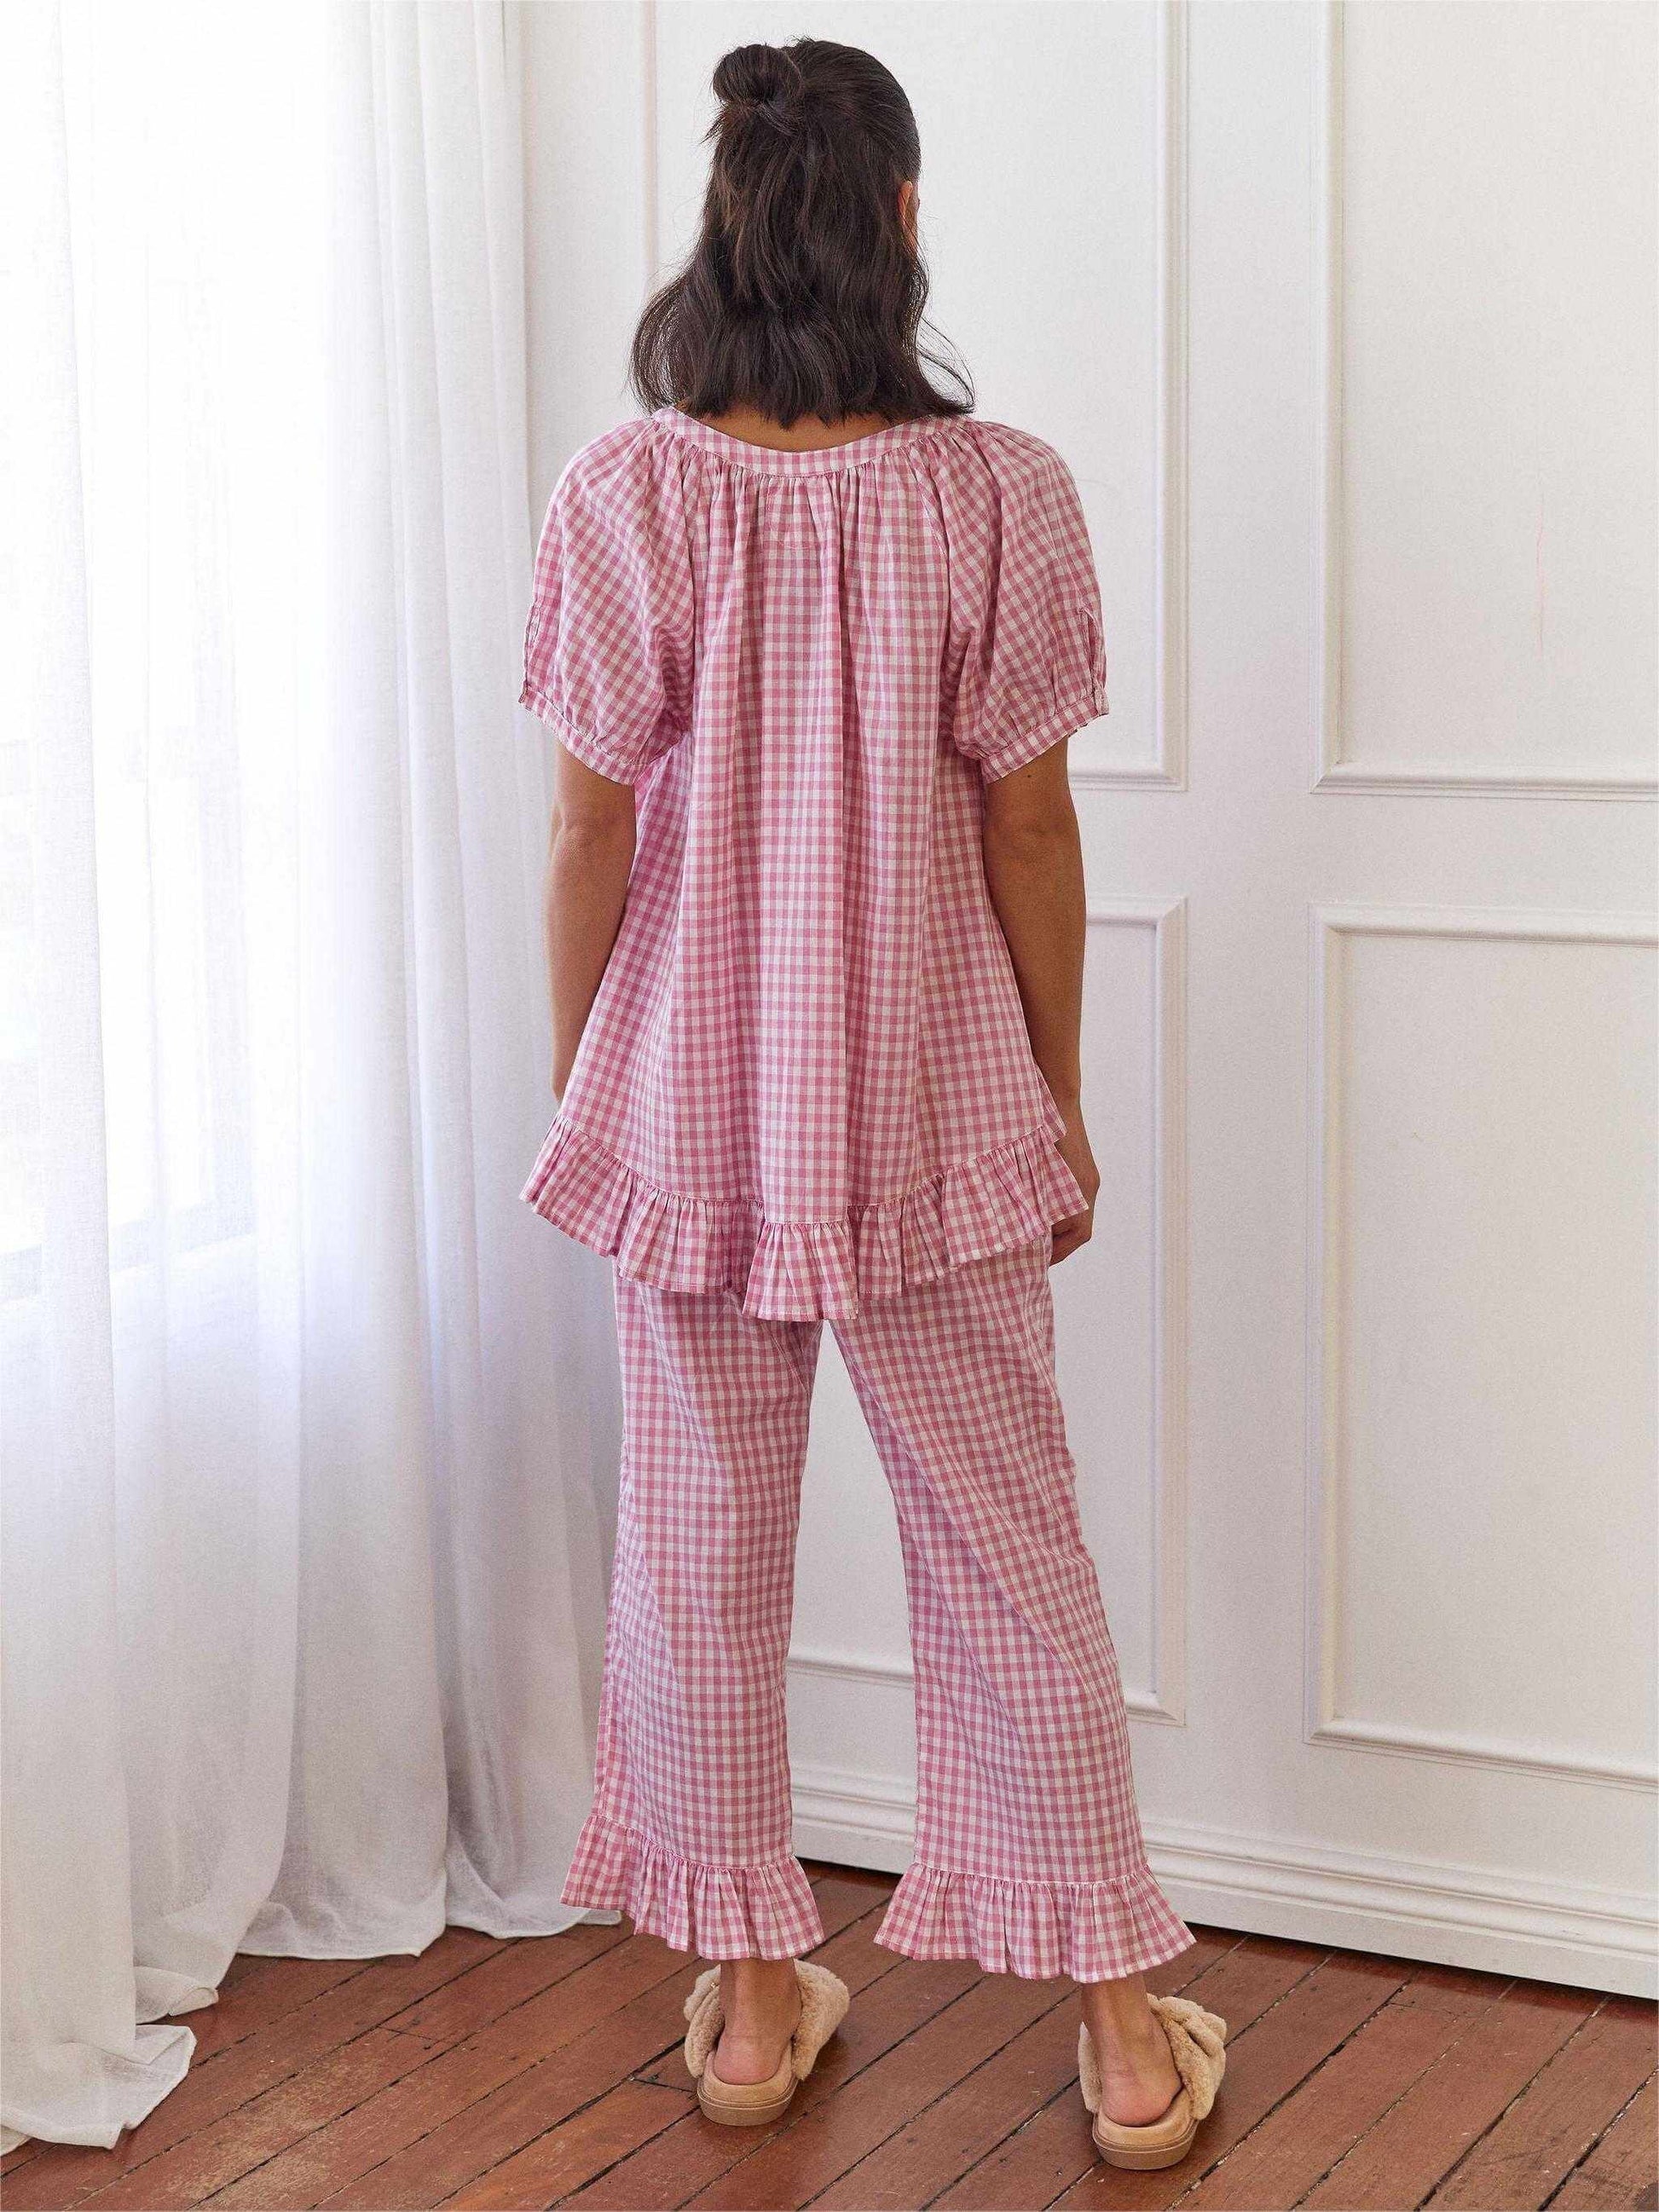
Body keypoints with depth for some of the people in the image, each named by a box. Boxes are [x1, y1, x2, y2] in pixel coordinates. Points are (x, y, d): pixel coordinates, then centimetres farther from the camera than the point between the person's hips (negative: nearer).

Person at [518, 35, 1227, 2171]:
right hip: (935, 1104, 0)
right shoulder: (1000, 491, -10)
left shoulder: (624, 498, -9)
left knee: (700, 1550, 13)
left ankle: (753, 2001, 24)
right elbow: (1030, 827, -5)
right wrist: (1060, 1097, 5)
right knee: (1008, 1547, 9)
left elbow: (594, 831, -6)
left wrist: (577, 1087, 7)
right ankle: (1124, 2033, 17)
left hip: (694, 1099, 0)